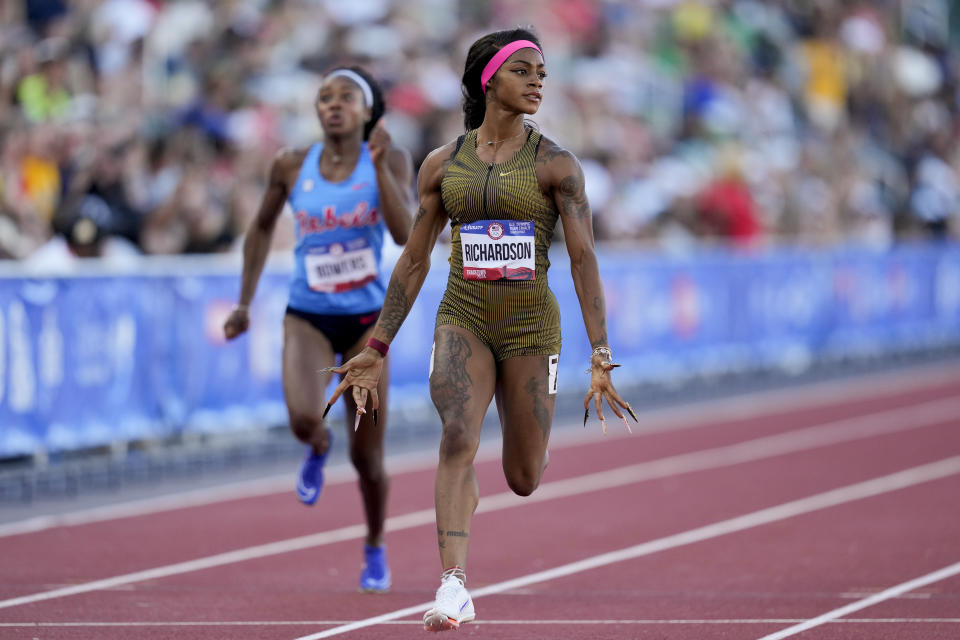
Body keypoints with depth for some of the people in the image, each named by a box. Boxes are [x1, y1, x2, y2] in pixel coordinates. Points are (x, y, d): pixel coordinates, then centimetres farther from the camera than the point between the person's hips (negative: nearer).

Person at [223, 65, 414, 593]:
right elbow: (262, 228, 13)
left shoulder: (388, 162, -7)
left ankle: (375, 549, 32)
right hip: (308, 316, 0)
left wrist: (379, 166, -28)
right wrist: (245, 302, 11)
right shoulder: (292, 167, -3)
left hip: (366, 317, 0)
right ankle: (317, 451, 11)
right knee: (303, 419, -28)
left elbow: (404, 232, -21)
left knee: (366, 458, 4)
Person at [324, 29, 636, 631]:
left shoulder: (555, 163, -4)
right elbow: (415, 260, 10)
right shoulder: (444, 163, 3)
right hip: (463, 317, 1)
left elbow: (584, 258, -9)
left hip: (531, 324, -1)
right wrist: (377, 348, 9)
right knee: (458, 436, -25)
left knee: (523, 481, 7)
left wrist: (601, 355, -18)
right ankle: (455, 585, -28)